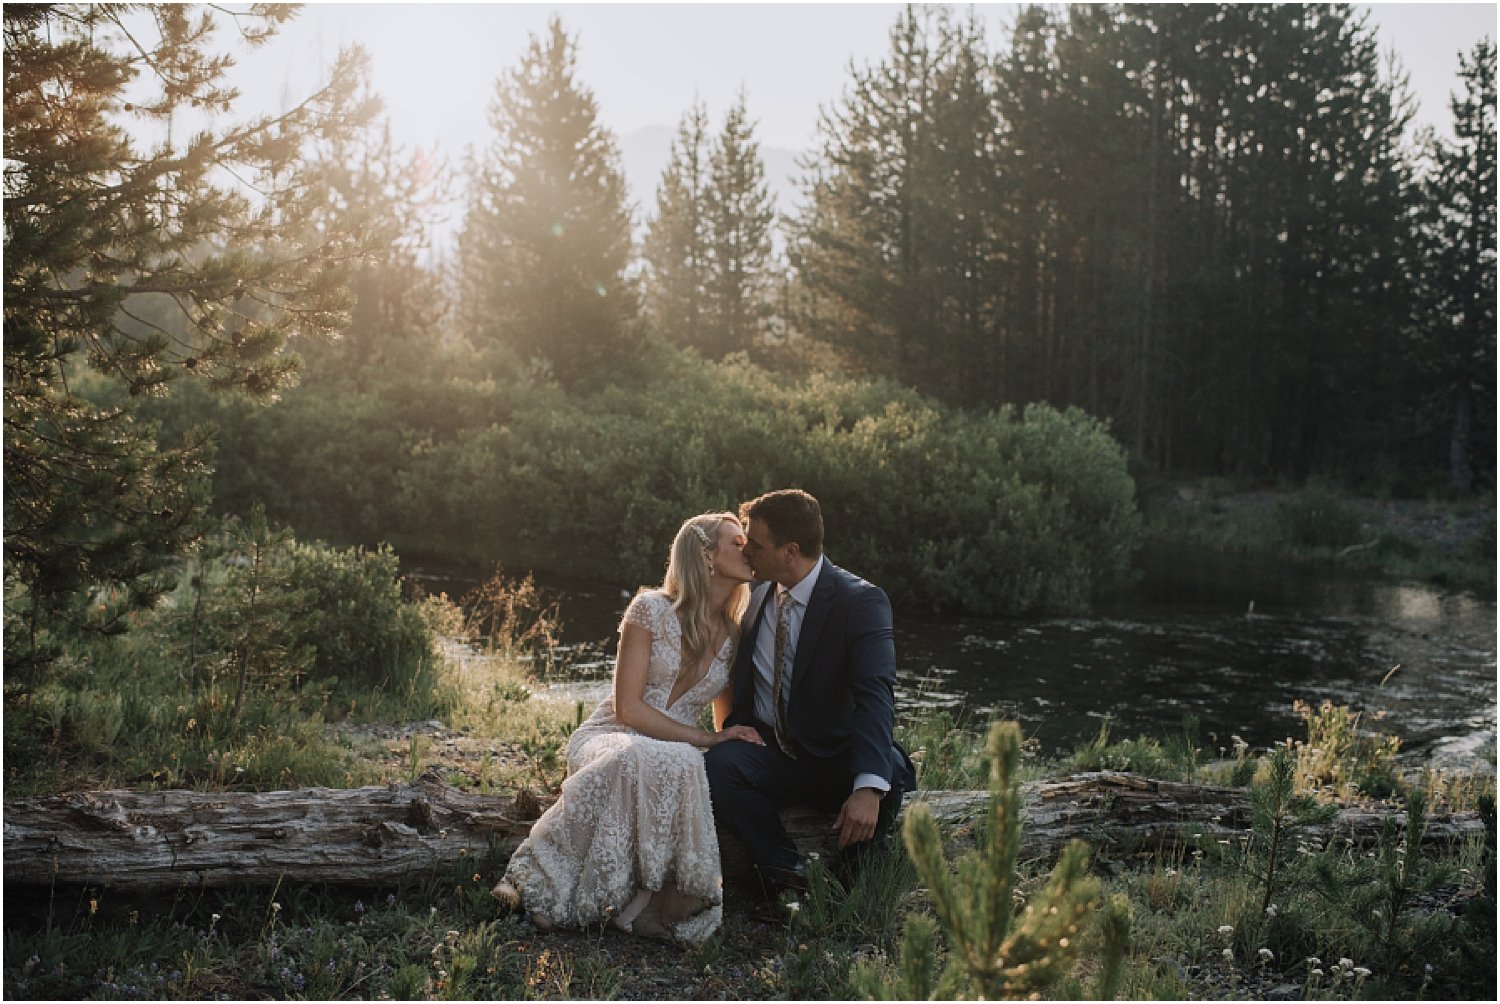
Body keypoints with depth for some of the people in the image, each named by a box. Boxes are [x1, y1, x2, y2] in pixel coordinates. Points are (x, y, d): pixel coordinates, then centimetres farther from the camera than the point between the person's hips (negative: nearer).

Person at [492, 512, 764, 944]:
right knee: (634, 761, -40)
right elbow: (628, 706, -11)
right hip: (609, 738, -3)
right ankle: (545, 885, -31)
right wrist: (704, 738, -16)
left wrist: (731, 740, -5)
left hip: (675, 752, 3)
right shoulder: (653, 609, -6)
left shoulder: (735, 637, 9)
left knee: (682, 766, -36)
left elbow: (731, 721, 18)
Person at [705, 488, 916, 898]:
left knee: (892, 772, -35)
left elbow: (875, 695, -27)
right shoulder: (757, 592, 4)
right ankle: (789, 876, -14)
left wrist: (868, 787, -41)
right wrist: (731, 731, 1)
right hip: (767, 752, 4)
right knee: (716, 764, -28)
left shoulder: (861, 601, -14)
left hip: (837, 763, -3)